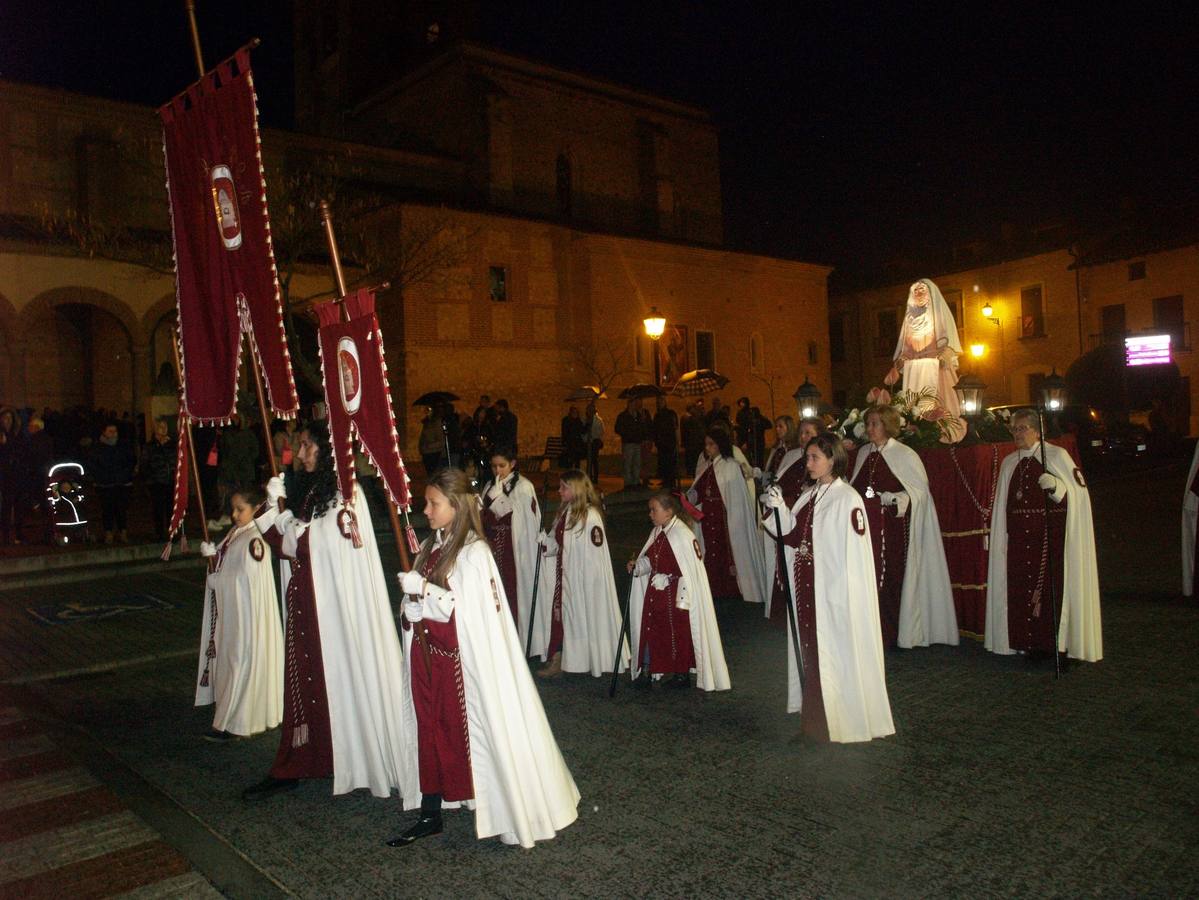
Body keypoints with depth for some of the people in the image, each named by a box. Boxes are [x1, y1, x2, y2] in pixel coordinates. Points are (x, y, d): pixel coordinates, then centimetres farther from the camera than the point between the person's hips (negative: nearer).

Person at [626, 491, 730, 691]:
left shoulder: (682, 535, -20)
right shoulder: (656, 533, 5)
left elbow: (689, 570, -19)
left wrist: (682, 600, -18)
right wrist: (637, 566, -5)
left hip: (676, 596, -7)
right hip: (656, 595, 8)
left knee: (680, 634, 6)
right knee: (650, 630, 10)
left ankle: (682, 674, 22)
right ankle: (646, 672, 21)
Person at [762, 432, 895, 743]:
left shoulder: (847, 499, -14)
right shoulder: (809, 497, 10)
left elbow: (854, 552, -17)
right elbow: (793, 538, 9)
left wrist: (843, 594, -19)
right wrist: (779, 509, -5)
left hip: (833, 589, -7)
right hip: (807, 587, 8)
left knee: (836, 652, 2)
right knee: (810, 646, 15)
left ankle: (844, 717, 17)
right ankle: (815, 709, 30)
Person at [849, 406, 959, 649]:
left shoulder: (905, 455, -6)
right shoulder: (864, 453, 11)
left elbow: (920, 491, -5)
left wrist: (894, 499, -18)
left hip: (892, 528, -5)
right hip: (865, 526, 5)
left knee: (891, 580, 0)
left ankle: (892, 634, 13)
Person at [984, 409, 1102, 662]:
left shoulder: (1056, 455, -1)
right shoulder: (1009, 463, 13)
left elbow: (1078, 493, -5)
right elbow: (1002, 506, 15)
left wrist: (1056, 486, -23)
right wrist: (999, 536, 10)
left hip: (1052, 535, -4)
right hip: (1019, 538, 4)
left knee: (1054, 589, -5)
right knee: (1023, 590, 2)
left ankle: (1061, 647, 5)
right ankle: (1033, 645, 12)